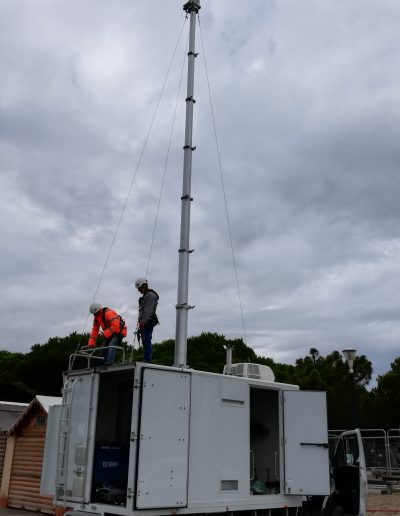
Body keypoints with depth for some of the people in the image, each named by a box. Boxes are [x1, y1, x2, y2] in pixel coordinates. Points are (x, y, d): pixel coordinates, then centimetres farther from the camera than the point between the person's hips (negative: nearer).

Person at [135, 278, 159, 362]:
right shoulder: (145, 295, 23)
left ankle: (147, 360, -19)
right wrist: (140, 321, 17)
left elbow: (148, 310, -18)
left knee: (146, 341, -15)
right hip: (144, 322, 10)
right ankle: (146, 360, 9)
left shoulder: (150, 295, -9)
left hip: (148, 321, -10)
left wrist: (143, 321, -23)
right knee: (145, 341, 8)